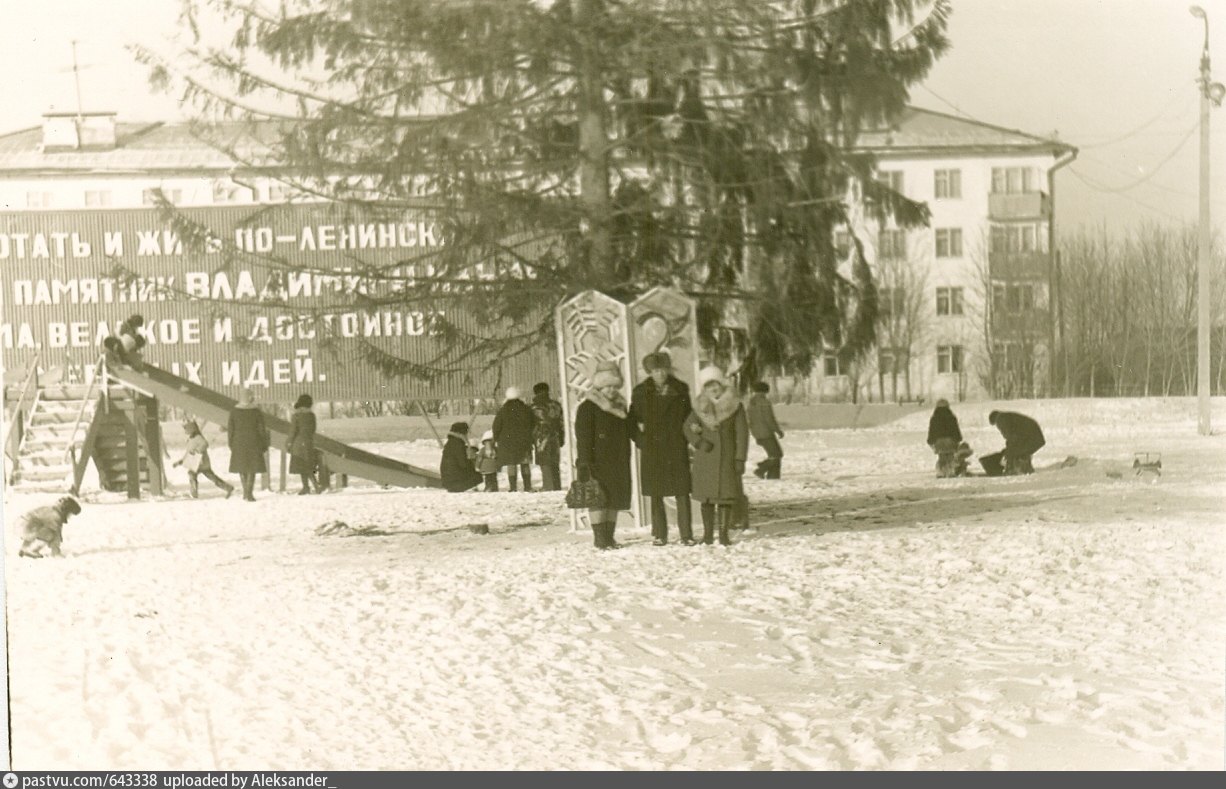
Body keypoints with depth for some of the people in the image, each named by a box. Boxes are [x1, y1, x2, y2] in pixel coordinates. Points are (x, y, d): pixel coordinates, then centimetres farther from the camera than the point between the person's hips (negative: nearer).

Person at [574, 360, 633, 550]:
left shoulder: (619, 406, 15)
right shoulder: (588, 407, -7)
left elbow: (630, 431, 25)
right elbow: (583, 437, -13)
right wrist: (584, 463, -19)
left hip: (618, 462, 7)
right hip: (598, 462, -7)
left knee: (615, 499, 7)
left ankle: (609, 537, 13)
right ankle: (600, 537, -6)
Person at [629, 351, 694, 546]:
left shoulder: (680, 389, 6)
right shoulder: (641, 392, 4)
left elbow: (688, 416, 15)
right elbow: (633, 420, 10)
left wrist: (687, 436, 2)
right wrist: (641, 440, -4)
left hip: (676, 448, 0)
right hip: (652, 450, 0)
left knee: (682, 492, -4)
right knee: (656, 494, 3)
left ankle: (686, 534, -2)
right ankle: (659, 535, 10)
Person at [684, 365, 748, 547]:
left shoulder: (734, 406, 0)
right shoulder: (701, 407, 5)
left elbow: (742, 434, -1)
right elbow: (688, 427, 11)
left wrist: (740, 458, -7)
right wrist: (698, 442, -7)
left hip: (727, 457, -1)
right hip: (705, 457, 2)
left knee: (726, 495, -4)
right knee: (707, 497, 3)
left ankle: (724, 533, 2)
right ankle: (707, 534, 10)